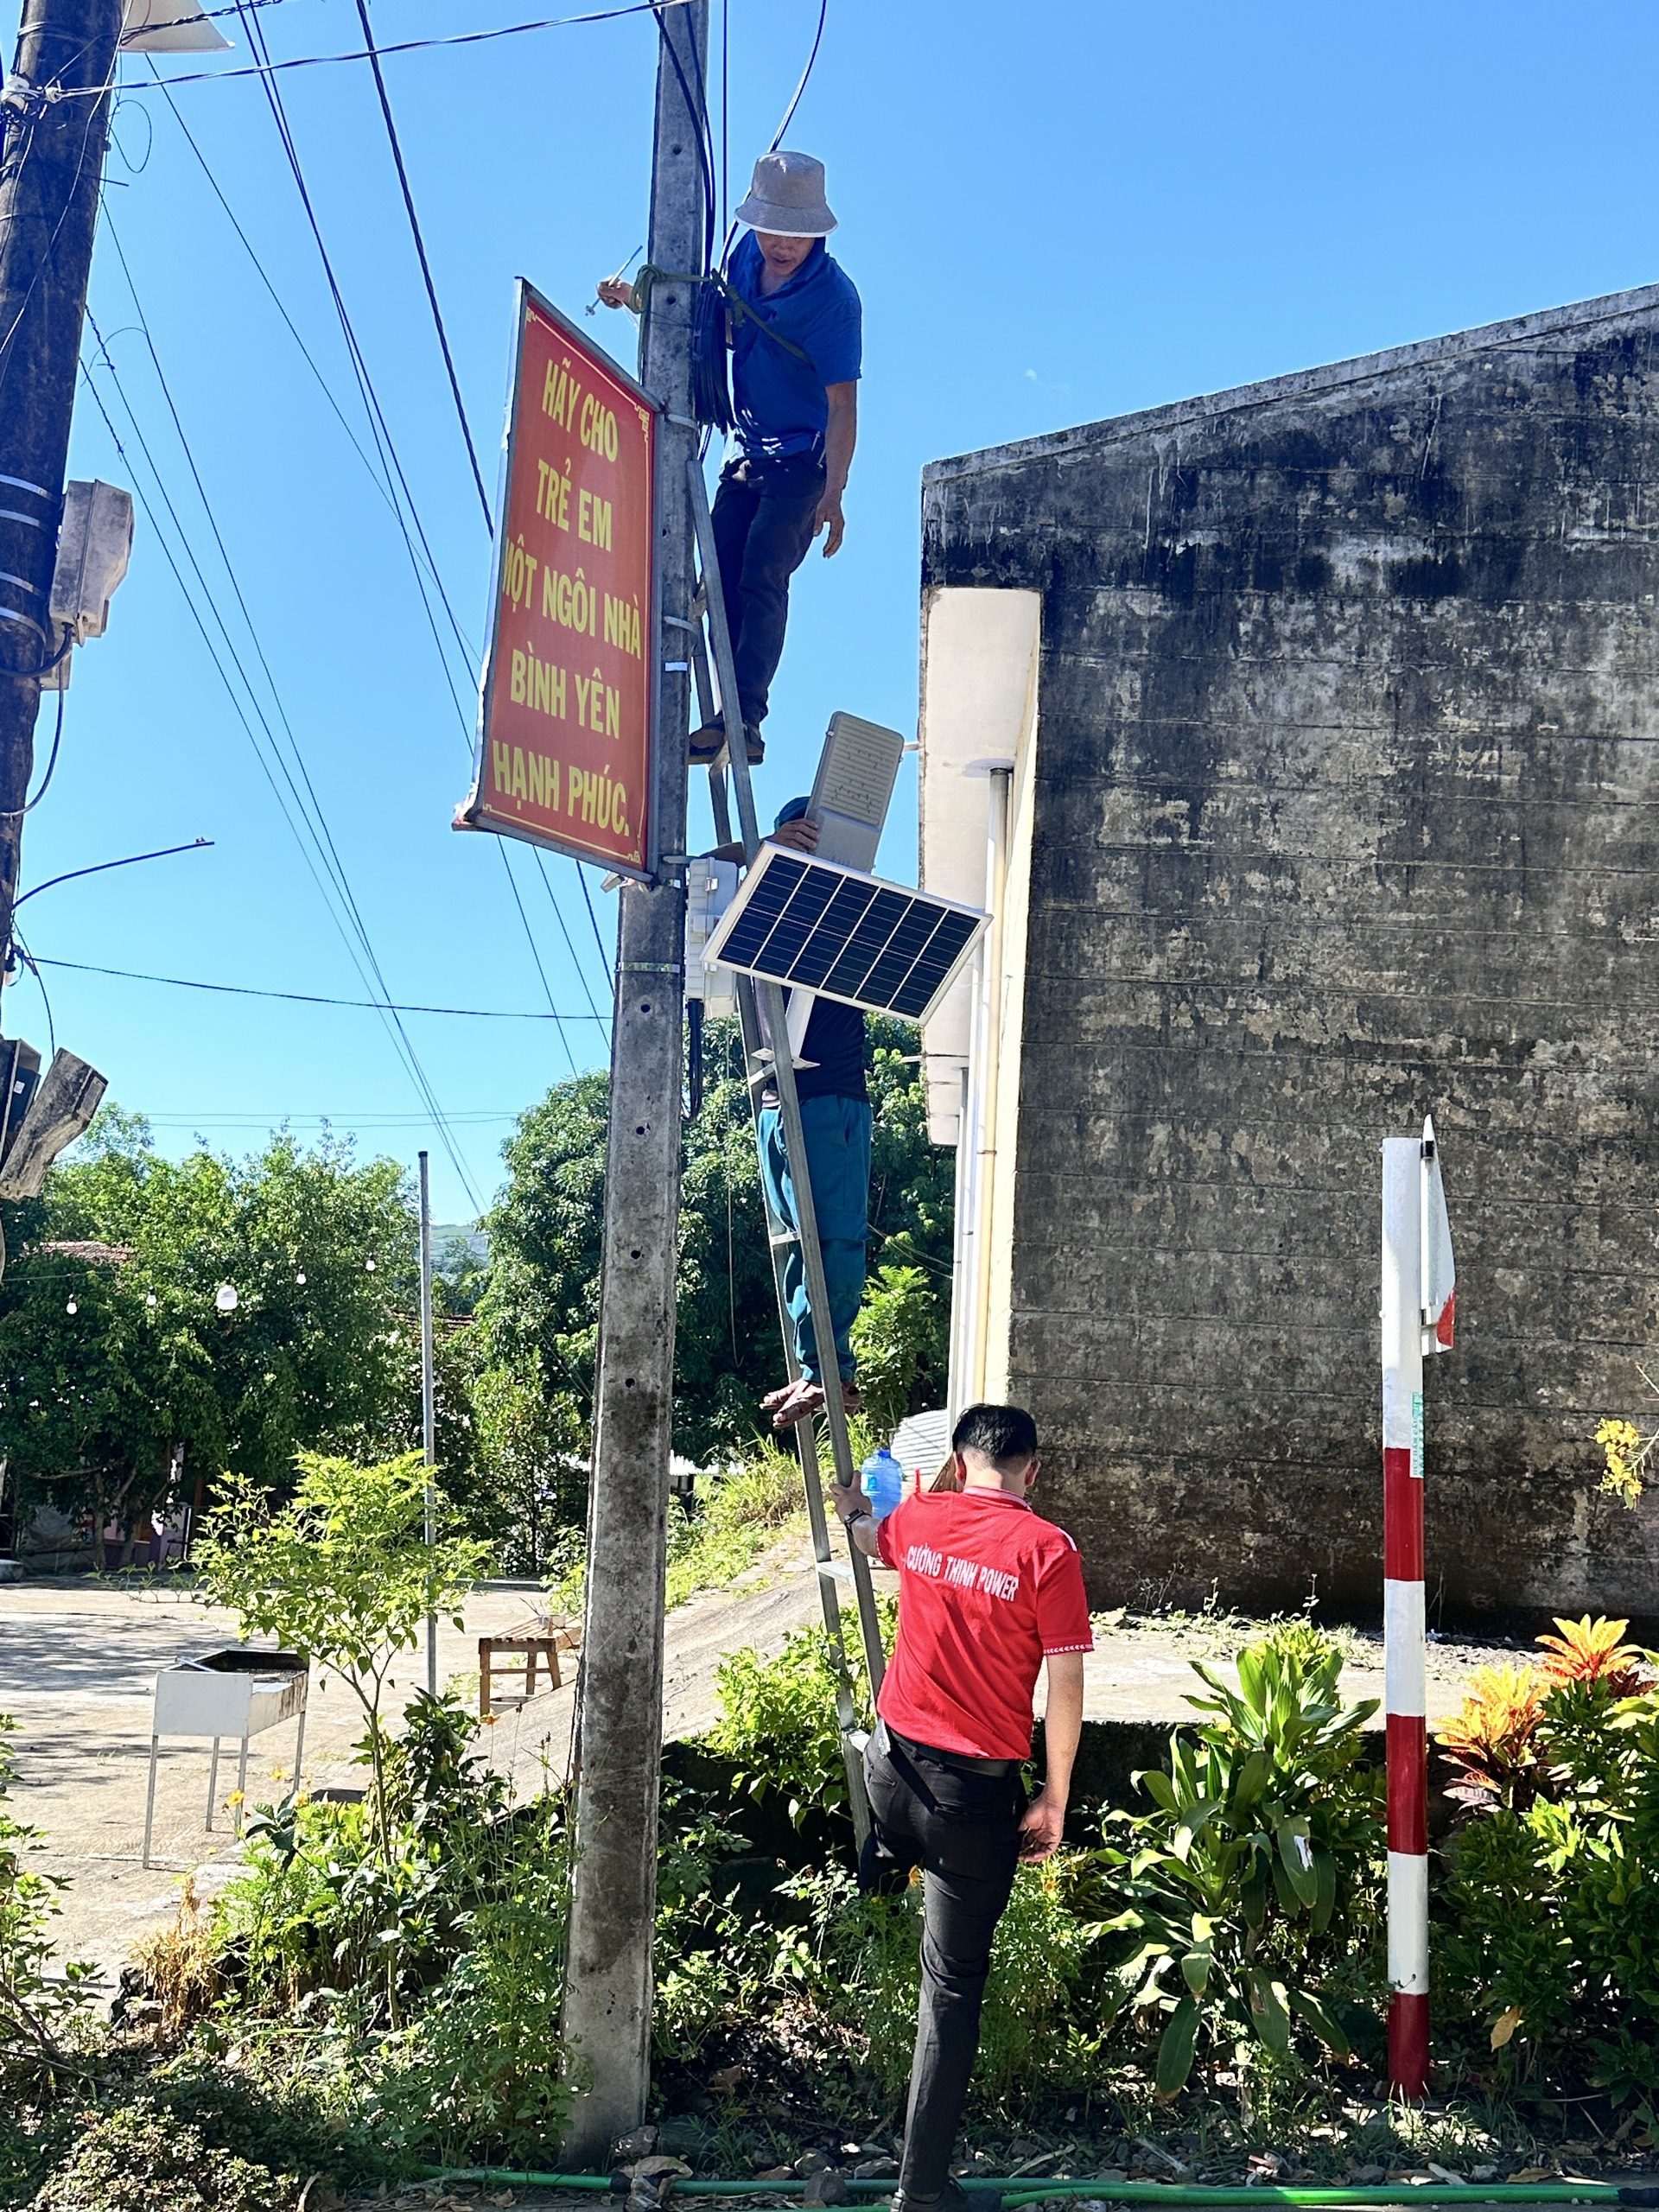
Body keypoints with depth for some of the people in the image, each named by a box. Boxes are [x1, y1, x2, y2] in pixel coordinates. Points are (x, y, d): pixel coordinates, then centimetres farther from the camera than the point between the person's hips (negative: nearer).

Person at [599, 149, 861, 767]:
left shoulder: (832, 297, -19)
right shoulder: (747, 255, 1)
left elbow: (842, 404, -22)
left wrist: (833, 494, -32)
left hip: (803, 460, -7)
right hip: (748, 450, 7)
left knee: (761, 581, -18)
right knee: (722, 579, 1)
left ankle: (743, 721, -20)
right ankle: (735, 713, 5)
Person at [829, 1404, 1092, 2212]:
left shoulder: (917, 1518, 1)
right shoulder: (1046, 1551, -13)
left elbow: (872, 1540, 27)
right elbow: (1065, 1686, -12)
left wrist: (853, 1510, 51)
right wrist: (1054, 1801, 0)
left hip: (894, 1758, 3)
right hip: (977, 1786, -3)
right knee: (953, 1982, 7)